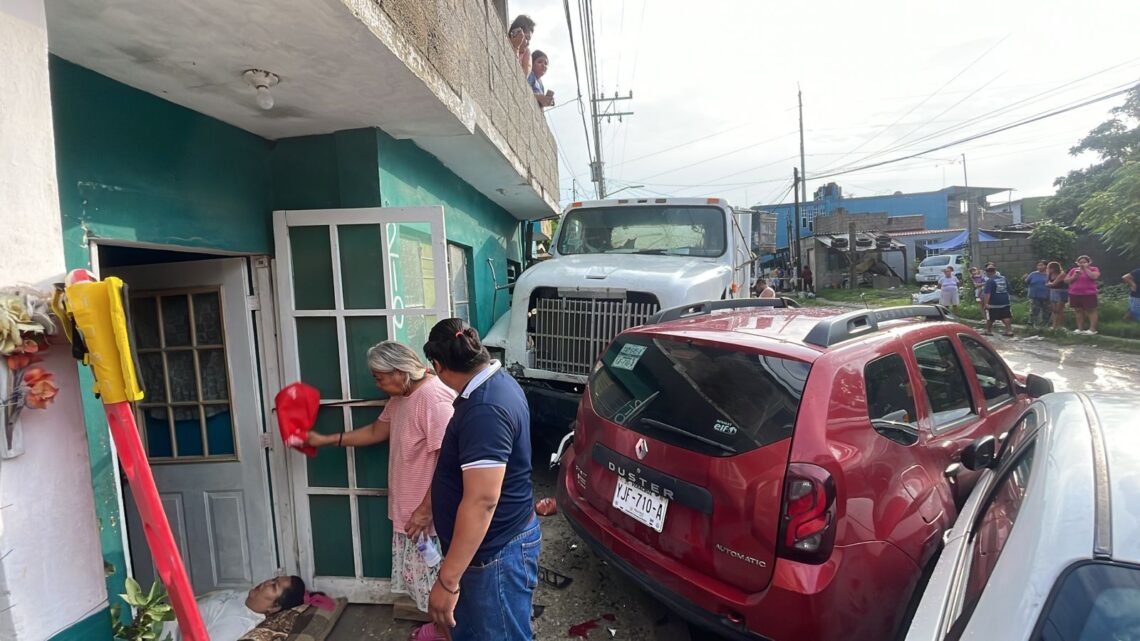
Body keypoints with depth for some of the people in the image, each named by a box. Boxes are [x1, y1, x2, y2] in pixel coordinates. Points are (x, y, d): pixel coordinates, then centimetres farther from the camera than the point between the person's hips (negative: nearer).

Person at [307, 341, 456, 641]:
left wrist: (426, 510, -24)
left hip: (429, 511, -10)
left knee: (436, 575, 10)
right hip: (407, 508, 10)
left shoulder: (434, 398, -28)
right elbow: (377, 431, 17)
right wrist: (326, 440, 14)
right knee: (420, 573, 23)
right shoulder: (400, 396, 4)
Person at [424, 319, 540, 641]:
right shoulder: (495, 383, 2)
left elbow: (482, 501, -31)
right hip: (489, 543, 10)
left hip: (497, 552, -10)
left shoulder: (484, 410, -31)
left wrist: (447, 579, -24)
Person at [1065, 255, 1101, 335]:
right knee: (1078, 311, 7)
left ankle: (1092, 329, -2)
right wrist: (1074, 277, -7)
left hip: (1088, 294, -4)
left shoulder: (1094, 269, 1)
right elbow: (1066, 280, 10)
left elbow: (1094, 277, -18)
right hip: (1074, 294, 4)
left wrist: (1086, 268, -11)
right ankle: (1079, 328, 10)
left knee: (1091, 311, -2)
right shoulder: (1073, 270, 11)